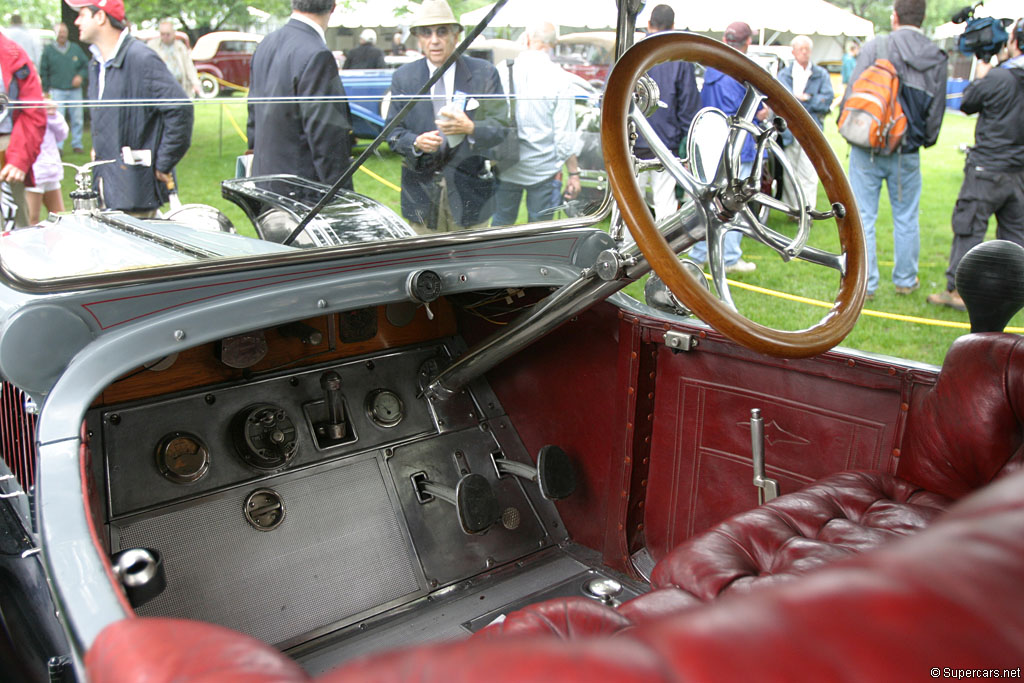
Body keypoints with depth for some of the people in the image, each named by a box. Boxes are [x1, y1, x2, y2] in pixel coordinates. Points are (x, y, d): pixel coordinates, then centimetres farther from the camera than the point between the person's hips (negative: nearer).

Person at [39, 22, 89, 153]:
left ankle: (77, 145, 13)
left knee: (77, 118, 2)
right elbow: (43, 72, 7)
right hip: (57, 91, -2)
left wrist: (81, 76, -7)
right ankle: (57, 146, -7)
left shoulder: (76, 48, 9)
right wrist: (46, 90, 2)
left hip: (75, 90, 2)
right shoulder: (48, 50, 5)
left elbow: (86, 65, 13)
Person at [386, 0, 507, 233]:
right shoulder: (403, 77, 6)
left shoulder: (484, 73, 2)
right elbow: (393, 131, 5)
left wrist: (471, 128, -23)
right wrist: (415, 143, -18)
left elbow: (500, 126, -1)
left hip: (469, 191, -1)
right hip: (421, 192, 1)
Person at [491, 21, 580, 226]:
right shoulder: (558, 77, -9)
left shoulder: (503, 70, -2)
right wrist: (574, 173, -2)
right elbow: (565, 133, -9)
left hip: (505, 169, 2)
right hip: (543, 169, -2)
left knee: (501, 223, 15)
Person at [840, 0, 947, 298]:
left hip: (867, 150, -3)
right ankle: (905, 280, 27)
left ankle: (865, 283, 9)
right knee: (906, 218, 16)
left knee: (863, 217, 5)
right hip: (907, 154, 3)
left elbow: (852, 94, -9)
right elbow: (936, 110, 8)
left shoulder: (875, 47, -8)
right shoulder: (937, 59, 2)